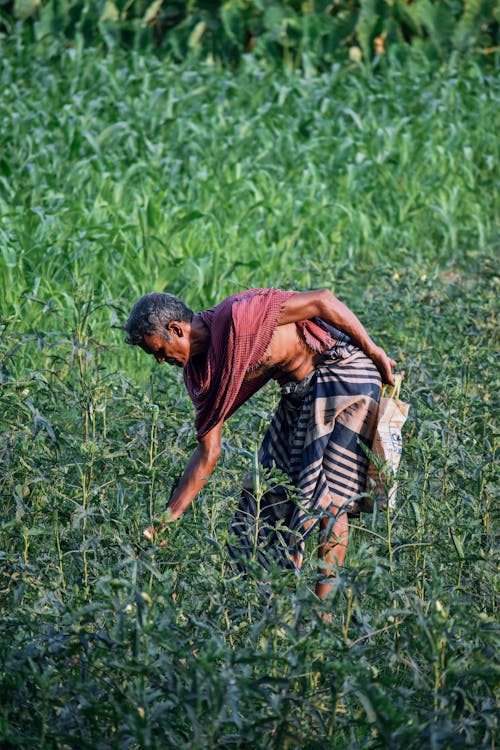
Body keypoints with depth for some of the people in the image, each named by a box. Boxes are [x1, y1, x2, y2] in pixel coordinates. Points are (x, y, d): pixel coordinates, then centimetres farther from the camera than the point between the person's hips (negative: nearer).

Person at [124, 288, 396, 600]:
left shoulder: (238, 317, -27)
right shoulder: (201, 373, 0)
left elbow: (323, 301, -22)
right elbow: (208, 452, 4)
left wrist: (375, 352, -15)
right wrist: (167, 518, 2)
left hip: (343, 370, -9)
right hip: (301, 388, 9)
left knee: (329, 496, -9)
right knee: (273, 485, 7)